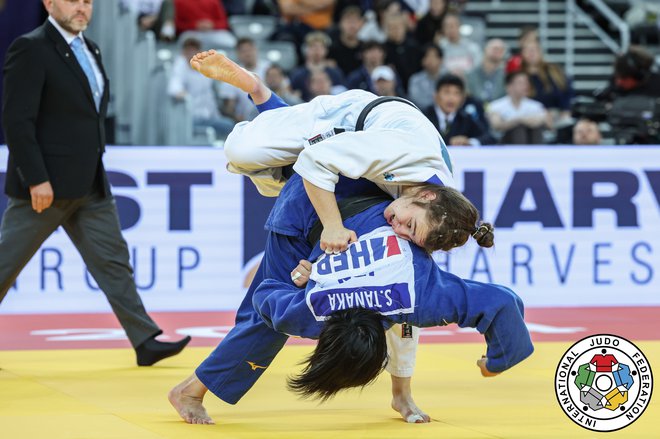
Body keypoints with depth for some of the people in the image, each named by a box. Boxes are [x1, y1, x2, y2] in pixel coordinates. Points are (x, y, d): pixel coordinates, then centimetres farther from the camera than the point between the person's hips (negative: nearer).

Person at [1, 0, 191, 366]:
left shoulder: (89, 50, 14)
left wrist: (95, 166, 16)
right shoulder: (30, 49, -12)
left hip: (90, 185, 8)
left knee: (113, 260, 5)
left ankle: (145, 342, 6)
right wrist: (36, 179, -21)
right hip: (47, 185, -8)